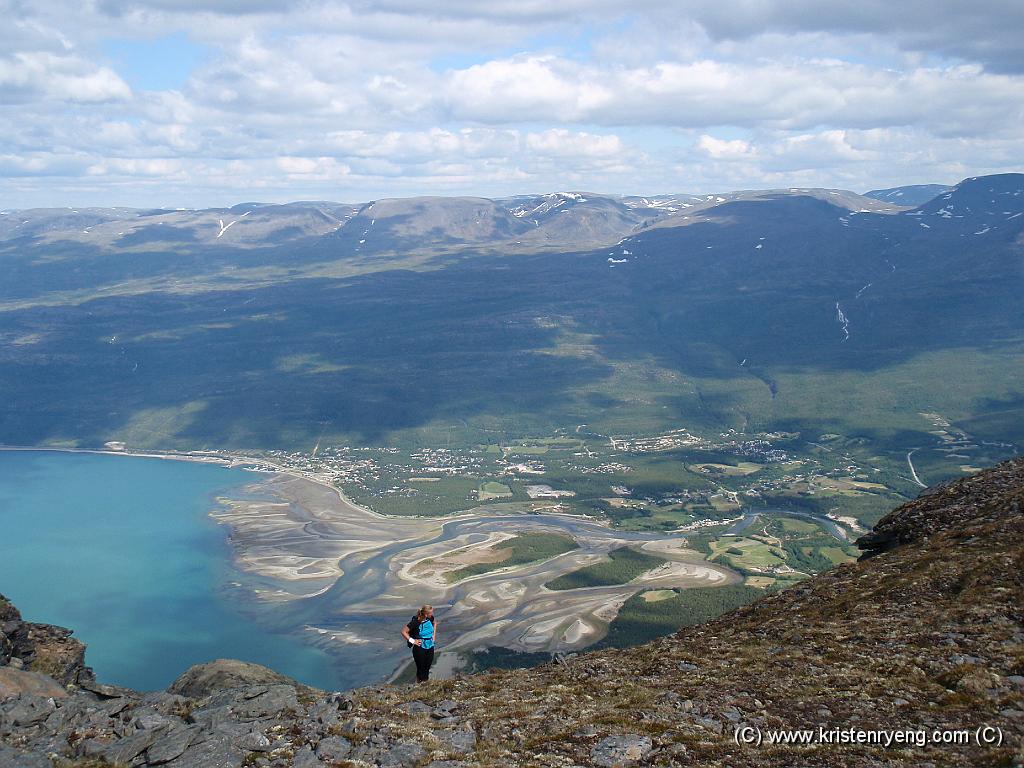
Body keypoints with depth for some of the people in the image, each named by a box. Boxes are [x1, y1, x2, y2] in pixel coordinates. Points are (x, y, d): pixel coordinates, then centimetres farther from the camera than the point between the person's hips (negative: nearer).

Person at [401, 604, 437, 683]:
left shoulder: (430, 618, -5)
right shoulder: (416, 622, -23)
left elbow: (435, 622, 20)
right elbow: (404, 631, -17)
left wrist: (434, 634, 13)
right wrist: (412, 641, -15)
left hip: (430, 647, 6)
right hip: (420, 648, -6)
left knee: (427, 667, 15)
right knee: (421, 667, 5)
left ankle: (426, 682, 29)